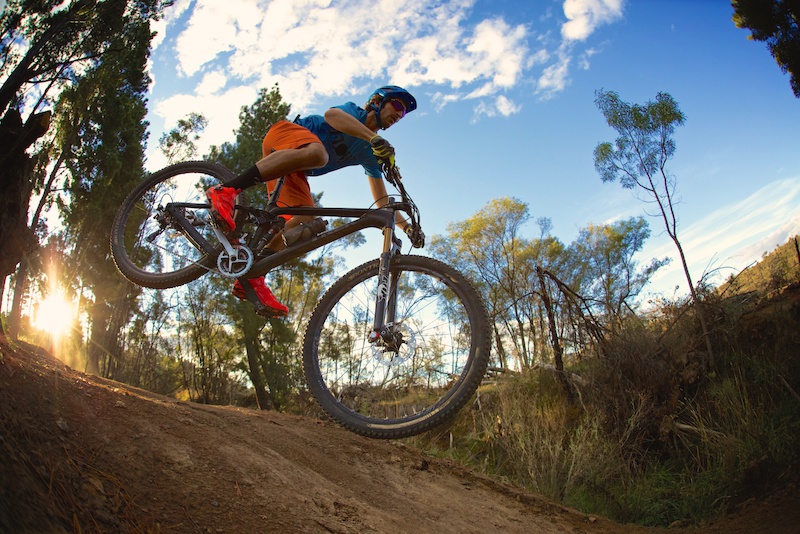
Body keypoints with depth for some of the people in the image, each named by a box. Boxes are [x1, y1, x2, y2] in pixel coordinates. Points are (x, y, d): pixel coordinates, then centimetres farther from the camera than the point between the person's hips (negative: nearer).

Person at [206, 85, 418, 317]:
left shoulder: (370, 153, 17)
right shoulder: (354, 111, 0)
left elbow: (380, 198, 14)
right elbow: (331, 115, -26)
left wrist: (403, 223, -1)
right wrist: (374, 138, -39)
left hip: (295, 171, 7)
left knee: (305, 220, -18)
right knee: (317, 153, -41)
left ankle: (251, 276, -20)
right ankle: (226, 190, -45)